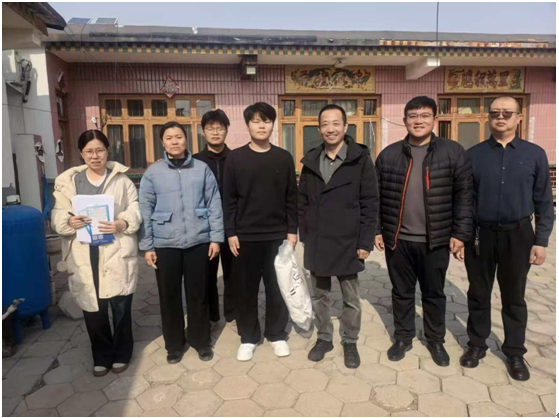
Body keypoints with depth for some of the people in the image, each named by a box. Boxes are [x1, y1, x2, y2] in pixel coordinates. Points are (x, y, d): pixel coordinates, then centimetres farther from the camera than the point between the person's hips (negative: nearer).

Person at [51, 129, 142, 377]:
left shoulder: (121, 179, 5)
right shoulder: (67, 181, 8)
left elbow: (135, 208, 0)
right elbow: (57, 217, 6)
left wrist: (123, 223, -20)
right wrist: (69, 221, -17)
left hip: (116, 253, -1)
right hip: (84, 256, 2)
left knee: (121, 306, 7)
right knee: (92, 308, 10)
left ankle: (121, 353, 30)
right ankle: (102, 356, 31)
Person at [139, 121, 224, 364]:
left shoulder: (202, 169, 1)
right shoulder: (152, 173, 1)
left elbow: (214, 205, 2)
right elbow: (145, 211, 2)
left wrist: (216, 237, -1)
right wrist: (147, 246, -1)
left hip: (198, 242, 0)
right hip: (165, 244, 1)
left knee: (198, 294, 11)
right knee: (169, 296, 11)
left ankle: (201, 341, 30)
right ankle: (174, 344, 30)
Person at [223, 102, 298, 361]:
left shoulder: (284, 158, 3)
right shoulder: (235, 158, 0)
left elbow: (291, 198, 5)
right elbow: (229, 199, -1)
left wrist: (292, 230, 1)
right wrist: (231, 233, -5)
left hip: (277, 235, 1)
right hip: (246, 235, 0)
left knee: (276, 287, 10)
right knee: (247, 288, 9)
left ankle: (277, 335, 27)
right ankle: (248, 337, 25)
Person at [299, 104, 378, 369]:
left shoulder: (361, 159, -7)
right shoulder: (311, 161, 4)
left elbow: (370, 203, -7)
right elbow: (302, 201, 8)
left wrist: (365, 241, -11)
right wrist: (304, 235, 4)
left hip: (348, 242, -3)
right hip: (316, 242, 3)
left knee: (351, 299, 12)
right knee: (319, 296, 16)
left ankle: (350, 343, 31)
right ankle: (324, 338, 35)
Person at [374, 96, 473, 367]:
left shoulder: (453, 152, -3)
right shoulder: (389, 155, 2)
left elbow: (464, 196, -3)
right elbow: (376, 196, 5)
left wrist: (460, 233, -7)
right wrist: (376, 230, 3)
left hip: (436, 241, -1)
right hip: (397, 239, 1)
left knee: (434, 294, 15)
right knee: (402, 293, 15)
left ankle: (436, 341, 35)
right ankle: (403, 338, 33)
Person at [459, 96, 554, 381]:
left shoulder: (535, 154, 1)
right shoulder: (473, 155, 0)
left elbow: (544, 202, 2)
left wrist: (541, 241, -3)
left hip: (517, 235, 0)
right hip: (480, 234, 0)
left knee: (514, 297, 13)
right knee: (478, 294, 12)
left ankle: (514, 353, 29)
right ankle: (477, 344, 30)